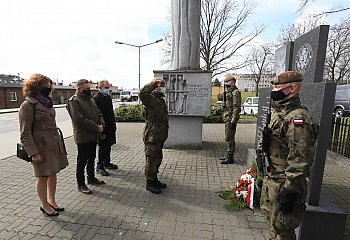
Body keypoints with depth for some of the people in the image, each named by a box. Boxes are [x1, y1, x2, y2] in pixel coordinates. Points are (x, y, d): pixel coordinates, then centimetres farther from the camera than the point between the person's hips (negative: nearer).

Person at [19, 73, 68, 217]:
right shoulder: (28, 105, -11)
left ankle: (52, 201, 35)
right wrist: (34, 153, -16)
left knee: (53, 173, 16)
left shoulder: (47, 102, 12)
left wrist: (59, 141, 16)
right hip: (41, 146, -7)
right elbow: (25, 133, -14)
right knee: (43, 177, 8)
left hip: (54, 144, 7)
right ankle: (45, 205, 28)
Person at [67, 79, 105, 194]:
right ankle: (80, 184, 19)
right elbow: (79, 120, -22)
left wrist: (101, 124, -5)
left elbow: (98, 113, 14)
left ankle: (91, 178, 36)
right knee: (82, 161, 5)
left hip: (93, 135, 8)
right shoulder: (74, 101, -13)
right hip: (83, 136, -8)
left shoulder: (90, 99, 13)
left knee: (92, 158, 20)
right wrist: (96, 127, -20)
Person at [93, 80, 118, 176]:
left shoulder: (108, 97, 12)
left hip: (110, 128, 8)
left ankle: (107, 163, 32)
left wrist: (114, 125, 14)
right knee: (102, 148, 2)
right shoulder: (96, 99, -15)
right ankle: (100, 167, 17)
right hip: (103, 129, -8)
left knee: (108, 146, 17)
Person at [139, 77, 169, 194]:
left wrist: (164, 134, 23)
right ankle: (149, 183, 16)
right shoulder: (150, 98, -12)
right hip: (152, 135, -10)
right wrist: (153, 84, -25)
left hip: (159, 136, 10)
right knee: (151, 159, 1)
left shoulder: (161, 100, 17)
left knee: (158, 158, 19)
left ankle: (154, 179, 34)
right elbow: (142, 93, -36)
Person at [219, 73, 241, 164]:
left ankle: (230, 158, 3)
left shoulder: (235, 92, -13)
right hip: (227, 118, 10)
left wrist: (233, 121, -22)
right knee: (228, 138, 16)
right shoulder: (228, 92, 18)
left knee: (229, 138, -5)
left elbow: (236, 108, -19)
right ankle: (229, 155, 27)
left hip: (231, 119, -10)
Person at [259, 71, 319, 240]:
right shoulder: (278, 112, 9)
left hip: (283, 183, -9)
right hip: (270, 179, 9)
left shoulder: (298, 118, -23)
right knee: (271, 220, 26)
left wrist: (290, 190, -22)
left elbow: (300, 159, -25)